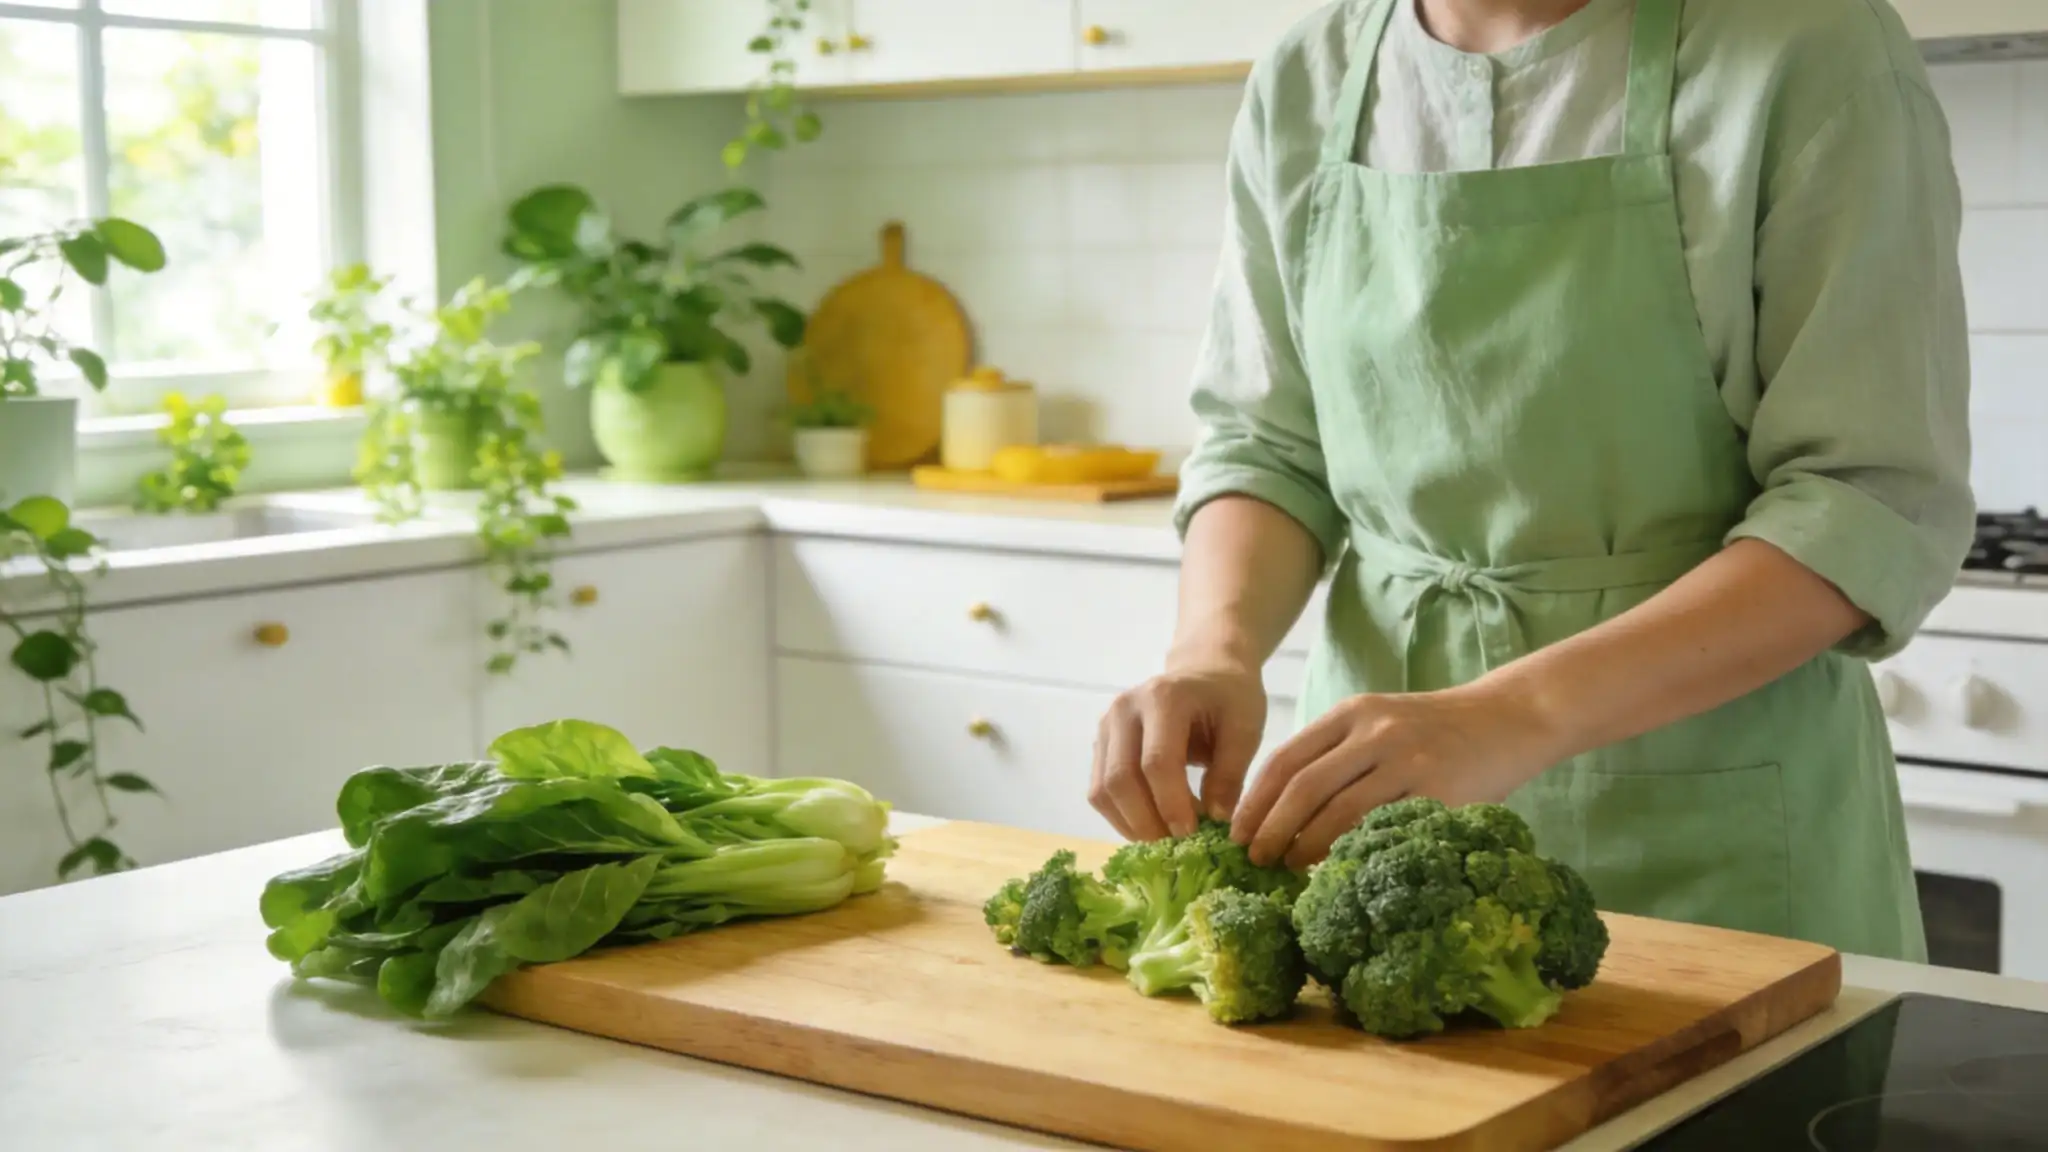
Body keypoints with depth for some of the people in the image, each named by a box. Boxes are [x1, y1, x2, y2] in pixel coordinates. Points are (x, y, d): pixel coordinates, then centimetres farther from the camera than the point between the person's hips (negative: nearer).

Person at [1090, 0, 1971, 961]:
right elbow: (1268, 448, 5)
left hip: (1702, 833, -3)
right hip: (1375, 789, 4)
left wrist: (1517, 712, -27)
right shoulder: (1303, 86, 1)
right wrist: (1216, 650, -16)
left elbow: (1879, 505, -17)